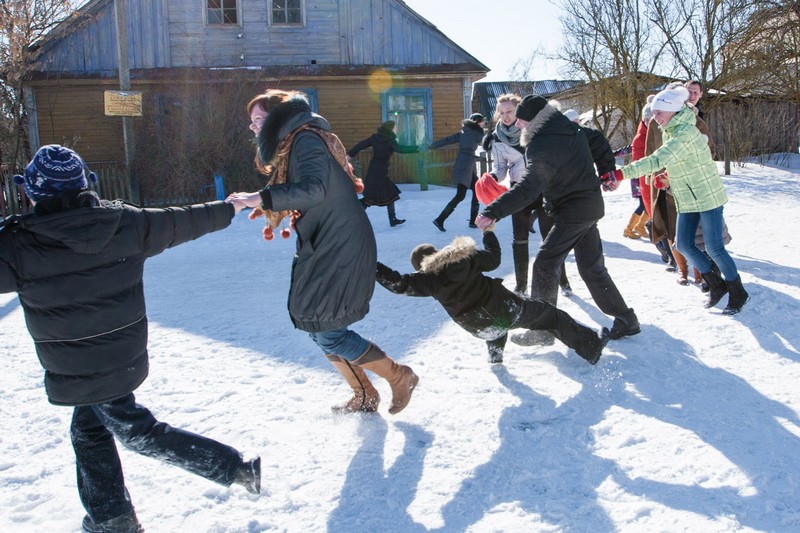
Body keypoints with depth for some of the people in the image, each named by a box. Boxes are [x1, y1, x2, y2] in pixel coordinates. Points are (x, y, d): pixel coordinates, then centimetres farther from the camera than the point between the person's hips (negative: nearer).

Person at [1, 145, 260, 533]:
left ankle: (236, 469, 11)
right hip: (124, 356, 5)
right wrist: (231, 207, 18)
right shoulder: (124, 223, -8)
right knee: (88, 429, 23)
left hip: (76, 371, -5)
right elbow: (181, 222, 3)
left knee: (139, 432, 11)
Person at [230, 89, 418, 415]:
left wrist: (262, 198, -32)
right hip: (323, 248, 10)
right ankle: (364, 398, 25)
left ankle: (399, 376, 10)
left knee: (327, 331, -7)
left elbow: (314, 188, -30)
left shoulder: (305, 139, -12)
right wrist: (271, 207, 12)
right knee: (318, 327, 11)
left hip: (340, 249, -10)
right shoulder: (292, 145, 18)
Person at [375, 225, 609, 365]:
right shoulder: (465, 258, -2)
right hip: (509, 310, -1)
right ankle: (592, 345, 21)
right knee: (549, 314, 17)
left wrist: (375, 267, -2)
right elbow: (493, 259, 8)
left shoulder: (429, 280, -7)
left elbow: (399, 283, -8)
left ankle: (495, 352, 39)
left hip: (484, 330, 2)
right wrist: (489, 232, 21)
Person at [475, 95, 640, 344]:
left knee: (545, 265, -5)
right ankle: (626, 320, 24)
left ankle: (541, 329, -1)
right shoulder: (571, 130, 8)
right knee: (591, 267, 17)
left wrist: (493, 211, -39)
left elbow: (529, 187, -33)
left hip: (573, 212, -10)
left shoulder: (542, 145, -22)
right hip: (590, 206, 10)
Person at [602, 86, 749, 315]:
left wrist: (619, 174, -41)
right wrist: (667, 179, -2)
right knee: (684, 244, 7)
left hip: (707, 197, -9)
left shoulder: (685, 133, -25)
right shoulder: (669, 132, 6)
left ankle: (738, 293, 15)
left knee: (714, 248, -5)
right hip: (686, 200, 9)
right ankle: (716, 284, 24)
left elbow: (657, 161, -36)